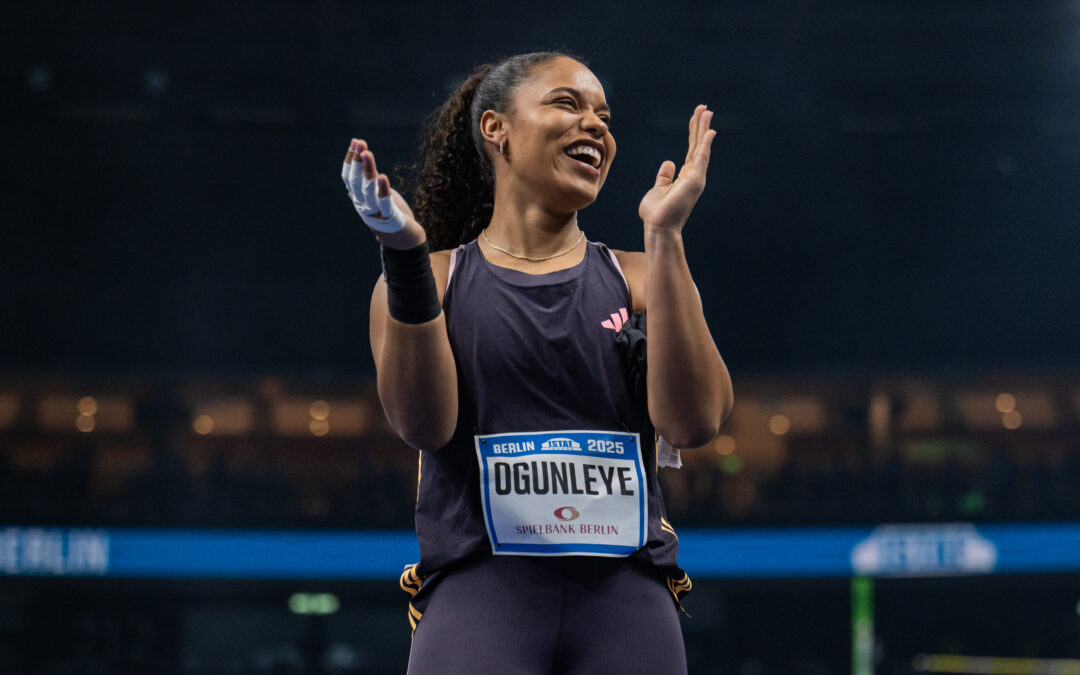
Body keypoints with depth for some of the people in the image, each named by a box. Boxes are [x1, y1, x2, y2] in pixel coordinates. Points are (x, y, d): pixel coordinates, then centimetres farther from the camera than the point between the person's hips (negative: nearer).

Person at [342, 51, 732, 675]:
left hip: (627, 602, 2)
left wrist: (665, 239, -8)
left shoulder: (640, 280, 12)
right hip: (478, 595, -1)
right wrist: (405, 254, -16)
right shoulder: (437, 277, 10)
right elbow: (424, 424, -7)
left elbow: (693, 423, -5)